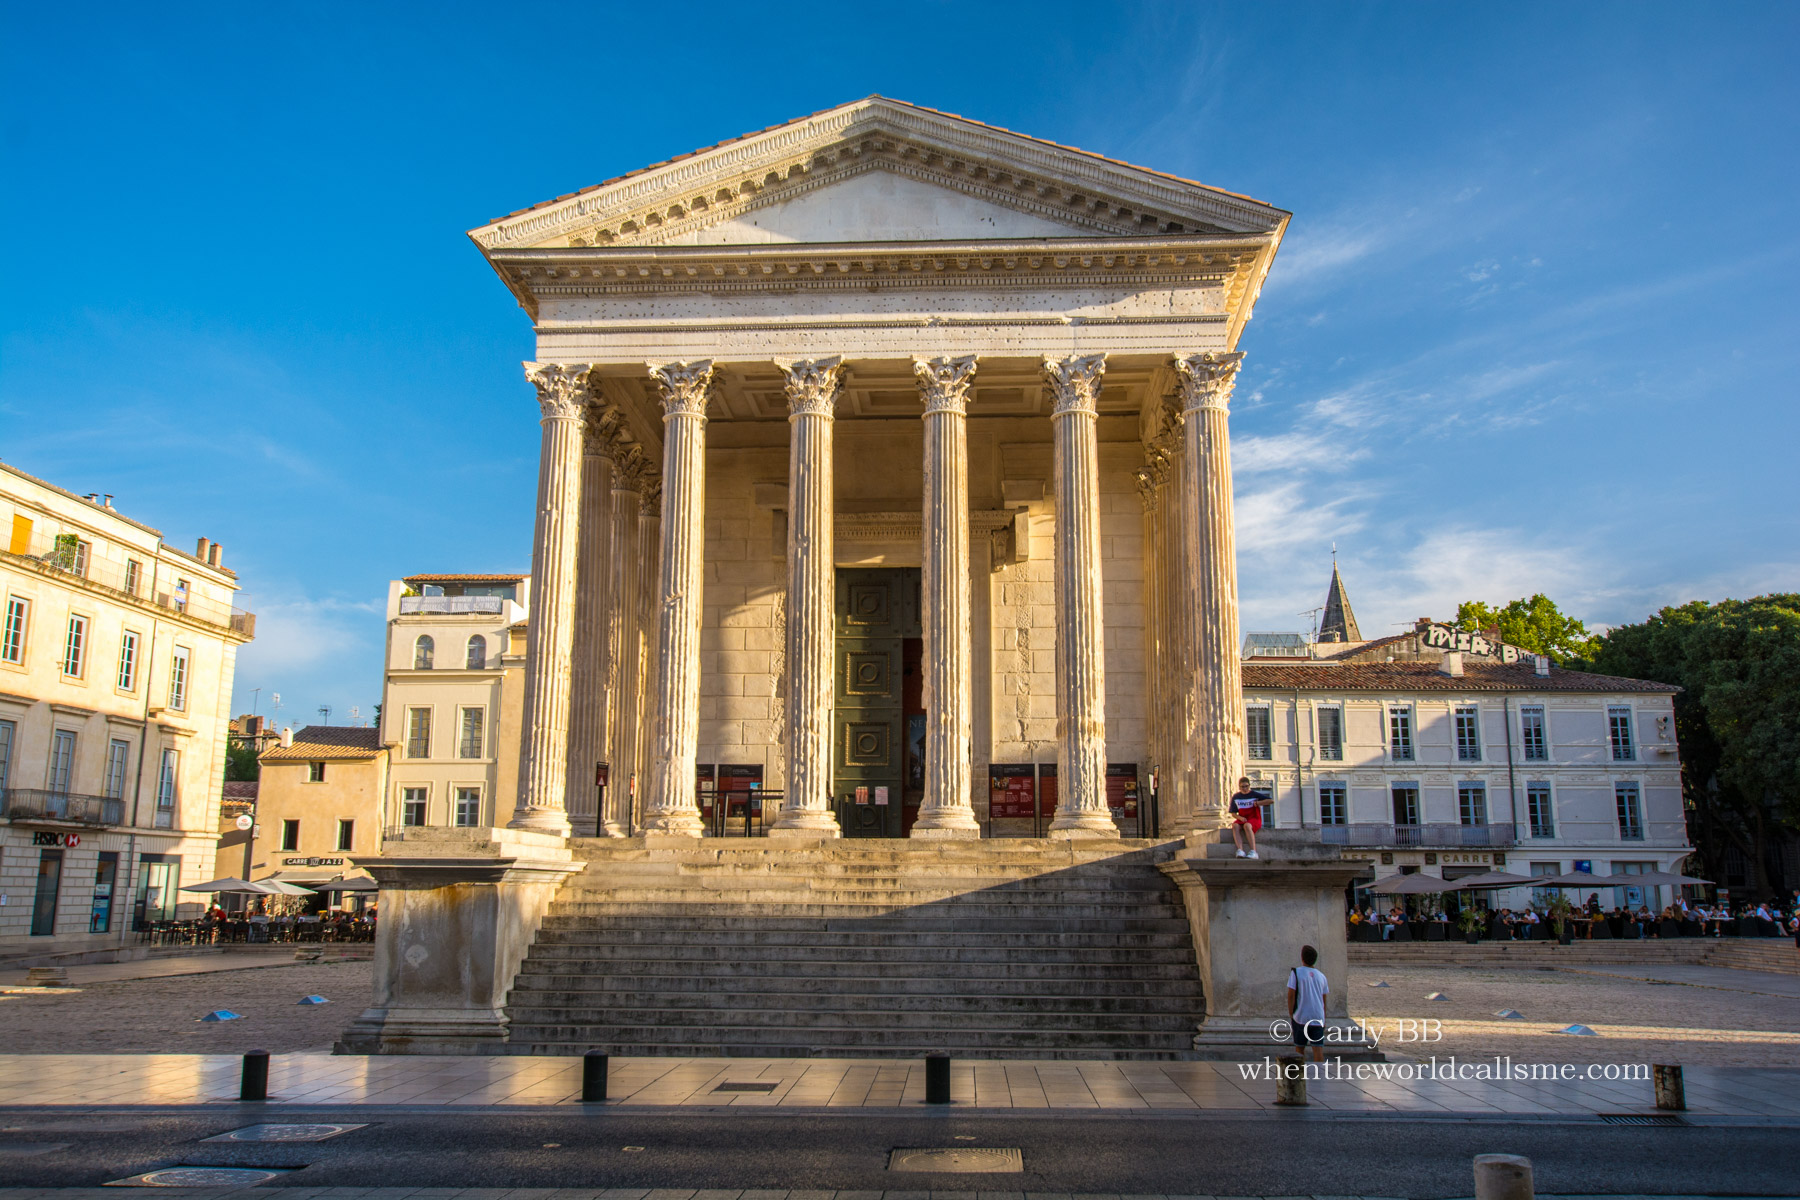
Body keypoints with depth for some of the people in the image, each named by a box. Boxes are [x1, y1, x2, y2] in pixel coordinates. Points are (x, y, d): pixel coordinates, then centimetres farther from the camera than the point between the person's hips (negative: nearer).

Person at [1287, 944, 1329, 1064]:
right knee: (1318, 1048, -2)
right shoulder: (1321, 976, 9)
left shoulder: (1296, 972, -4)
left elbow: (1291, 995, -8)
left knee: (1299, 1047, 12)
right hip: (1318, 1018, 3)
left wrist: (1291, 1015, 0)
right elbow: (1324, 1000, 13)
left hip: (1301, 1017, -2)